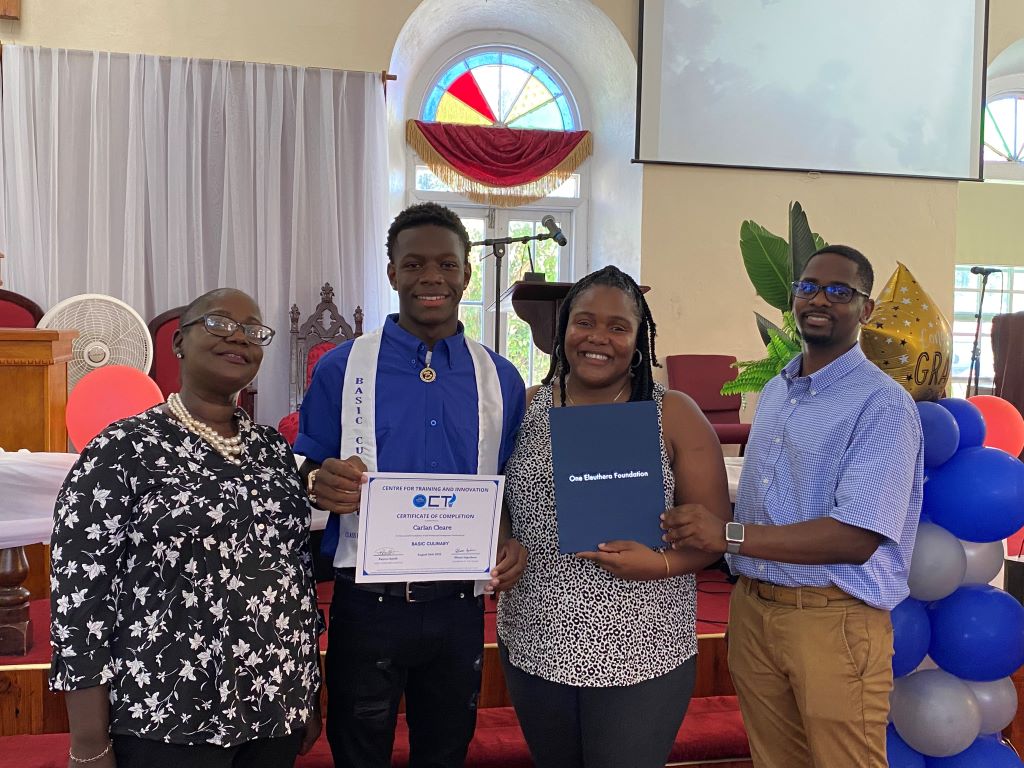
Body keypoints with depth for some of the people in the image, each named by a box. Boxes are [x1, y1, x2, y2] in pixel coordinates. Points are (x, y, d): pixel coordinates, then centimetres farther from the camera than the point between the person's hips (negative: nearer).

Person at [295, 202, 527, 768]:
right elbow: (303, 478, 0)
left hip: (458, 609, 2)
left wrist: (514, 542, -11)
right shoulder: (340, 369, -4)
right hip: (367, 607, -2)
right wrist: (319, 485, -23)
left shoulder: (500, 380, 3)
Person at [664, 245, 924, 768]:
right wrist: (698, 530, -1)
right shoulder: (773, 392, 12)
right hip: (752, 609, 7)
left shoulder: (883, 404, -13)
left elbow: (857, 538, -23)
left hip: (834, 620, -7)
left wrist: (729, 536, -25)